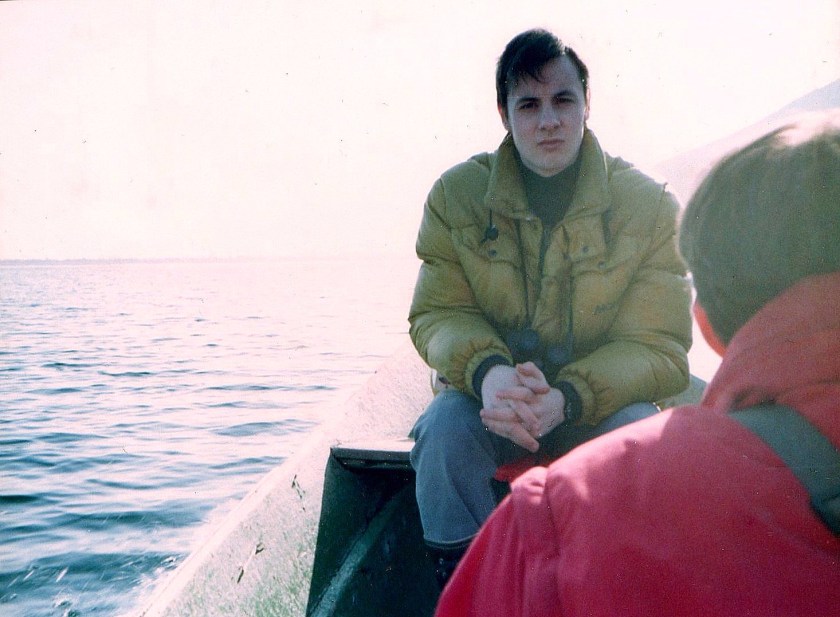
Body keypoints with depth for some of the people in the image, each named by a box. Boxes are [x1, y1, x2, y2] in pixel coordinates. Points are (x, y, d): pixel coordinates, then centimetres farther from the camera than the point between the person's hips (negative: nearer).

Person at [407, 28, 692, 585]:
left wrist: (567, 398, -29)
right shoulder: (456, 195, -4)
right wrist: (487, 372, -29)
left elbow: (658, 346, -9)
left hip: (604, 402, 0)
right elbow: (437, 314, -4)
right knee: (444, 427, -30)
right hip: (490, 395, 1)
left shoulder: (651, 206, -7)